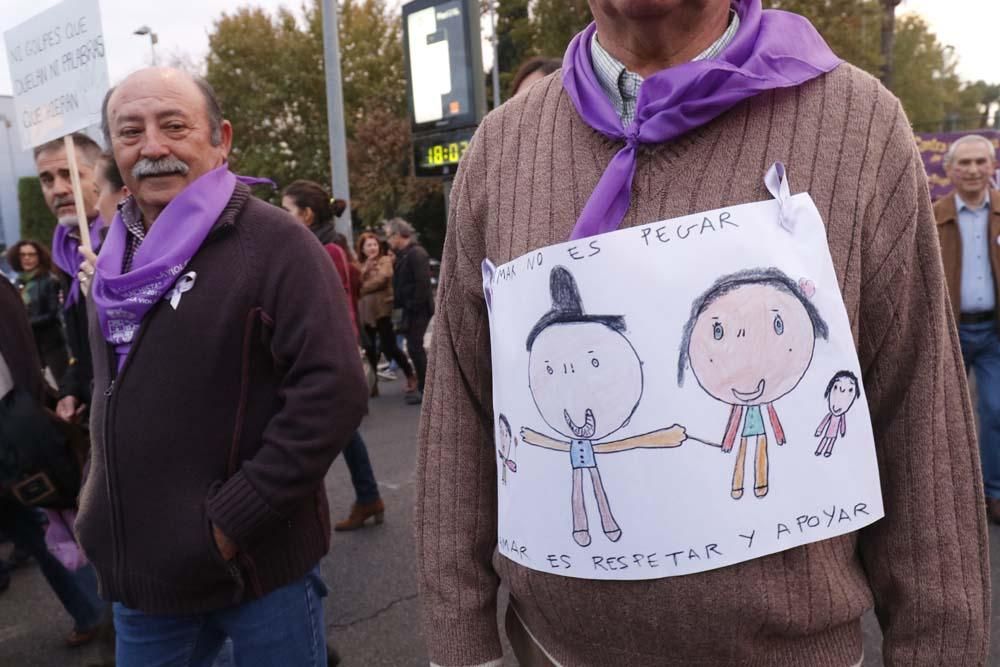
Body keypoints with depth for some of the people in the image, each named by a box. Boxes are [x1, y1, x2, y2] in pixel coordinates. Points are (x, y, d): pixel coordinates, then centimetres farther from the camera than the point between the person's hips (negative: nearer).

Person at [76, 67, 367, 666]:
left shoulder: (273, 242, -15)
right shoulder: (119, 257, 8)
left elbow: (334, 391, -23)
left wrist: (230, 523, -20)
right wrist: (101, 503, 12)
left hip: (256, 568, -6)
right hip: (140, 571, 7)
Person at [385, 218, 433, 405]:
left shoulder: (416, 253, -14)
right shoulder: (402, 254, 14)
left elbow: (423, 283, -21)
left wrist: (414, 305, -21)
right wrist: (398, 302, 10)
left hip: (418, 309, -9)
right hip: (410, 308, 9)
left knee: (414, 347, -7)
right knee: (415, 347, 13)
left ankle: (424, 388, 1)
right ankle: (423, 386, 23)